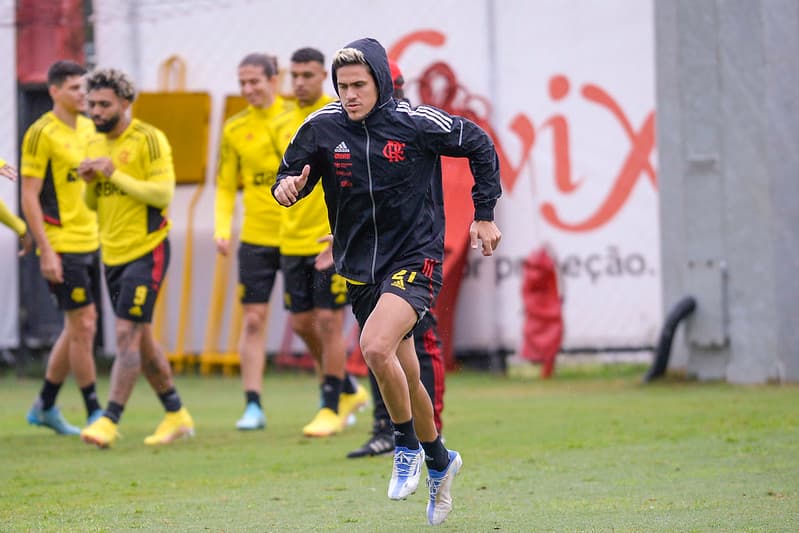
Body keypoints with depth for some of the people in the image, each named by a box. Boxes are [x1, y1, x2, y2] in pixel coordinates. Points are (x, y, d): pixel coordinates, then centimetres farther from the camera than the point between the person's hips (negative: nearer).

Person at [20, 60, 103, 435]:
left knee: (79, 327, 12)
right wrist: (46, 251, -18)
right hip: (61, 246, -8)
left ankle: (45, 406, 24)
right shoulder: (42, 133, -13)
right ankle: (94, 414, 2)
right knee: (82, 327, -6)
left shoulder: (87, 127, 11)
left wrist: (101, 234, 16)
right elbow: (29, 197, -14)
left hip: (89, 243, 8)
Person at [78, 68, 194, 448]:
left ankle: (109, 422, -16)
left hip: (146, 252, -8)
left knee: (127, 335, -13)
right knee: (141, 339, 12)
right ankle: (177, 416, 23)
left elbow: (163, 193, -19)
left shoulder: (148, 140, -11)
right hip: (112, 255, 8)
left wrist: (116, 174, -21)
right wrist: (89, 181, -3)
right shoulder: (95, 145, 12)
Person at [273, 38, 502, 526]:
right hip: (360, 268, 5)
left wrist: (485, 214, 5)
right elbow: (292, 175, 5)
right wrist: (287, 186, -20)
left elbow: (480, 146, 3)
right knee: (405, 380, 13)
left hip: (416, 258, -5)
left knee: (376, 348, -28)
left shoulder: (418, 123, -12)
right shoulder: (322, 128, -4)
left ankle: (408, 447, -7)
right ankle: (439, 461, 36)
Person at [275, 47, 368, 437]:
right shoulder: (285, 125, 10)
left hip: (332, 239, -7)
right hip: (293, 240, 7)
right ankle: (349, 390, 26)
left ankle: (332, 408, 3)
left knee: (329, 320, -6)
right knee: (302, 322, 8)